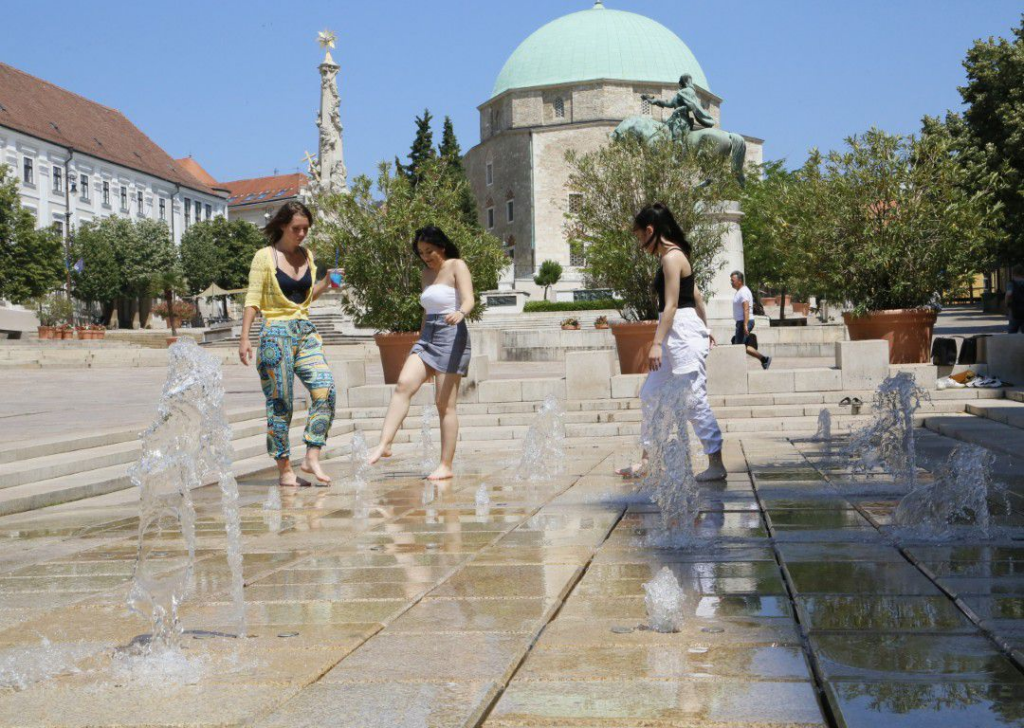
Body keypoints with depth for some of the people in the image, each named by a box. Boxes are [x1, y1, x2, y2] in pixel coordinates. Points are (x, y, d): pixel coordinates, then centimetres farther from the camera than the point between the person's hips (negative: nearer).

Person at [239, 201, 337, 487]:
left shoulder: (307, 256, 13)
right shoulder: (264, 256, -3)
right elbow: (253, 300, -5)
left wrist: (326, 283, 6)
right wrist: (244, 339, -12)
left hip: (306, 331, 5)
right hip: (276, 333, -5)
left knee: (325, 387, -14)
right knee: (279, 403, -2)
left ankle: (312, 458, -10)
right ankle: (284, 470, 4)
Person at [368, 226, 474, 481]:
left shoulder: (457, 266, -4)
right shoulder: (426, 273, 18)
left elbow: (469, 300, -19)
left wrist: (460, 312, -42)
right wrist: (421, 343, 26)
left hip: (451, 336, -6)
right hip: (427, 337, 6)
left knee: (445, 404, -6)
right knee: (403, 385, -16)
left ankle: (446, 466, -1)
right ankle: (384, 445, -24)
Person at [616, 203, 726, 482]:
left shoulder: (671, 257, -14)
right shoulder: (675, 255, 15)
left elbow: (671, 305, -20)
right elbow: (695, 295, 21)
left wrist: (656, 343, -24)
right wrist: (705, 328, 29)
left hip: (681, 331, -11)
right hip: (677, 335, 11)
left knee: (694, 399, -8)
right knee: (650, 394, 14)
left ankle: (716, 465, -4)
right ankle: (647, 461, 20)